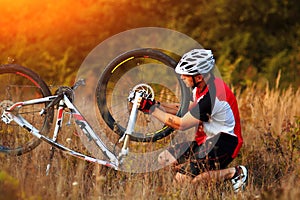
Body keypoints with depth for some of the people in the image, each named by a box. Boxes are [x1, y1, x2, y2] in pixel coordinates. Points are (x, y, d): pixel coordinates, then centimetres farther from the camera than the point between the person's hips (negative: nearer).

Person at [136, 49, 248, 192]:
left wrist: (151, 109, -15)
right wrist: (158, 105, 2)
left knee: (182, 178, -19)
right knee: (164, 159, 4)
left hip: (222, 144, -10)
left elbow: (181, 124, -21)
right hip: (207, 140, 10)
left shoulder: (211, 97, -27)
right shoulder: (202, 87, 2)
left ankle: (234, 173, -9)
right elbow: (186, 110, 14)